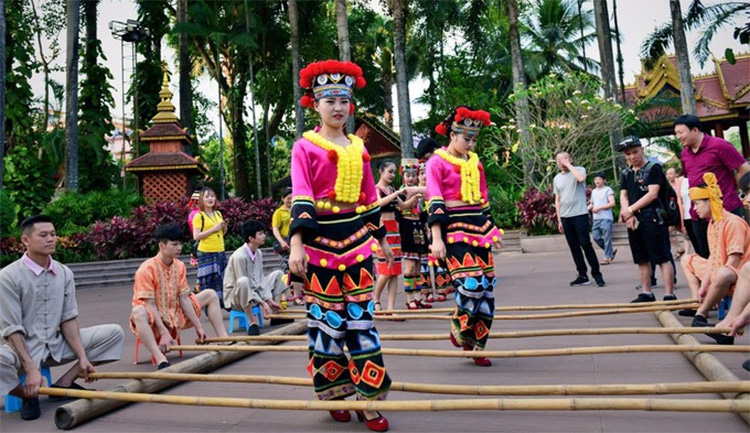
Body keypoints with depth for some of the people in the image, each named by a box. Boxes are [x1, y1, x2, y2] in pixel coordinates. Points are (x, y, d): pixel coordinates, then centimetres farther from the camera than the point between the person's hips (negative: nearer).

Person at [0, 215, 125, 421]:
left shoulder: (64, 273, 1)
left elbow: (68, 319, 1)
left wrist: (82, 357, -8)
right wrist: (31, 370, -24)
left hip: (57, 345, 5)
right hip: (22, 347, -5)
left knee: (114, 333, -6)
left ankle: (63, 384, -2)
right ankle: (28, 395, -5)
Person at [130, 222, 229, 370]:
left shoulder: (179, 266, -1)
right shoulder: (147, 269, -20)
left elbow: (184, 299, -1)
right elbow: (150, 304, -23)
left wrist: (198, 326, -5)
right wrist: (164, 333, -29)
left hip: (176, 315, 7)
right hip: (155, 319, -7)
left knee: (210, 294, 3)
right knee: (139, 312, -41)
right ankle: (160, 359, -54)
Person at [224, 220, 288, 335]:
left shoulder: (258, 253, -1)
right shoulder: (240, 256, -25)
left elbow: (260, 279, 1)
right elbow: (243, 284, -24)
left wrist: (270, 300, -6)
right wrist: (262, 303, -23)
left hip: (255, 293, 8)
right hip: (236, 297, -8)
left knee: (278, 274, 7)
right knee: (243, 281, -39)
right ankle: (252, 321, -26)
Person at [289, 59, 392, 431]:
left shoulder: (358, 148, 12)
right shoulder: (305, 147, -2)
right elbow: (301, 200, -12)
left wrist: (381, 239, 21)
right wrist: (296, 244, -21)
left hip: (356, 241, 4)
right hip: (321, 243, -4)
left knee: (361, 320, 4)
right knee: (326, 321, 4)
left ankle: (369, 399, 12)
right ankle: (334, 395, 20)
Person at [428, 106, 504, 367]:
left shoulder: (475, 162, 15)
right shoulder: (437, 162, -4)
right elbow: (435, 202, -11)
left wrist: (492, 229, 21)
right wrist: (437, 239, -18)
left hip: (479, 228, 7)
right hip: (454, 229, -7)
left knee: (486, 288, 4)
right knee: (472, 284, -18)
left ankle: (476, 345, 16)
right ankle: (459, 328, 10)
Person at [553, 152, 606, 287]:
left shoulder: (579, 170, 1)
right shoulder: (557, 179, 14)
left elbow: (581, 178, -25)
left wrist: (569, 165, -14)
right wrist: (559, 220, 10)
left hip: (580, 214, -5)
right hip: (565, 217, 5)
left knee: (585, 244, -8)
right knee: (574, 247, 6)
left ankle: (597, 274, 0)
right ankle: (583, 275, 12)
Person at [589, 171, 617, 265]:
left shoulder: (608, 190, -3)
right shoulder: (594, 191, 17)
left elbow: (612, 203, -11)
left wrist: (599, 208, -17)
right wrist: (588, 208, 4)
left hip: (606, 218, -7)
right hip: (596, 218, 7)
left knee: (607, 238, -5)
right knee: (596, 237, 3)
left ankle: (607, 257, 2)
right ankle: (611, 251, 21)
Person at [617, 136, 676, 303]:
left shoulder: (653, 168, -3)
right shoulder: (626, 173, 16)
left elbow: (652, 193, -13)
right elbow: (623, 195, 11)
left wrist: (630, 209, -14)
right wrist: (628, 215, -6)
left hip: (652, 218, -7)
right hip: (633, 221, 7)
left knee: (663, 258, -6)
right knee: (641, 259, 13)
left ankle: (670, 295, -5)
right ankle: (646, 293, 22)